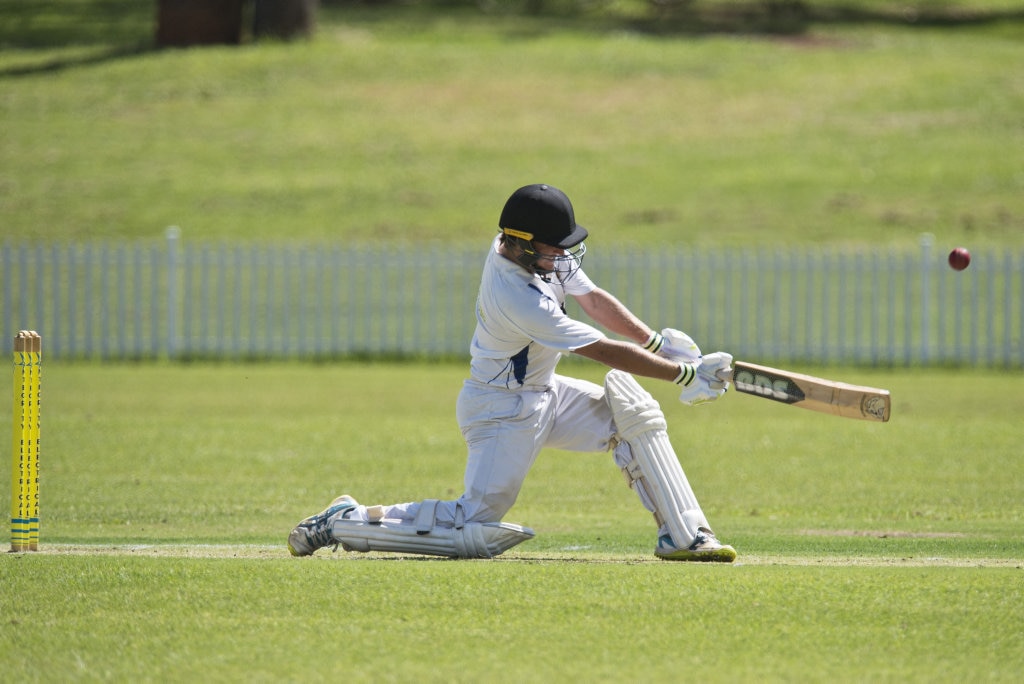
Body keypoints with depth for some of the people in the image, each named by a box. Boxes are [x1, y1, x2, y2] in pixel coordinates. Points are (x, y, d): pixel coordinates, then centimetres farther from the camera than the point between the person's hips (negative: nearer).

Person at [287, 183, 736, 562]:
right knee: (474, 533, -13)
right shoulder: (517, 298, -33)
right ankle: (345, 522, 1)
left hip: (543, 393, 9)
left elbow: (593, 299, 2)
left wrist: (656, 341, -8)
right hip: (502, 412, -9)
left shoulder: (522, 249, -8)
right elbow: (604, 352, -30)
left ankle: (682, 535, 0)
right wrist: (685, 374, -25)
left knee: (632, 411, -2)